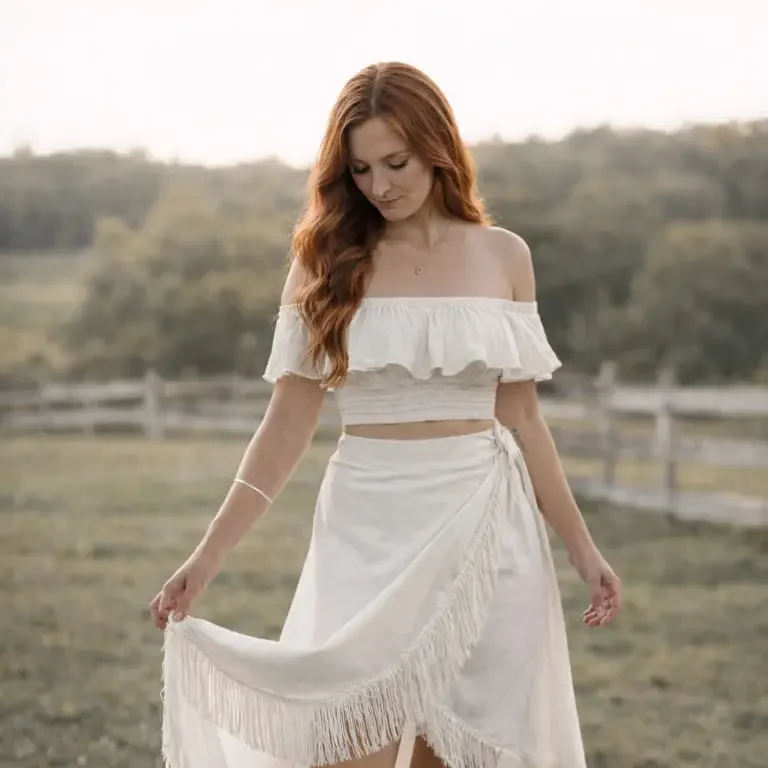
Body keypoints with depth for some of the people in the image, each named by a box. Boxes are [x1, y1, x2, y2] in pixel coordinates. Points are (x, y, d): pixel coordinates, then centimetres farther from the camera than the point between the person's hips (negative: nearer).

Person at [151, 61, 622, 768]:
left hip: (482, 526, 1)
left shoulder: (503, 256, 5)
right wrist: (210, 555, -7)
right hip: (367, 526, -1)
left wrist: (583, 548, 7)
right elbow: (289, 420, 0)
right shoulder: (326, 259, 1)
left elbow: (520, 418, 9)